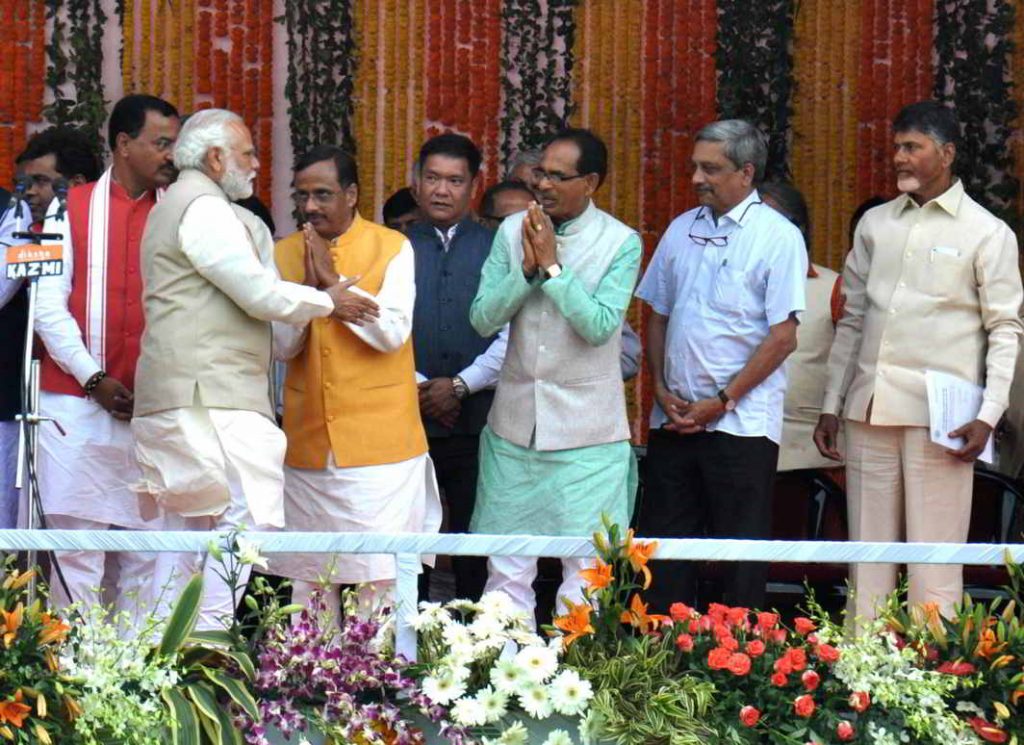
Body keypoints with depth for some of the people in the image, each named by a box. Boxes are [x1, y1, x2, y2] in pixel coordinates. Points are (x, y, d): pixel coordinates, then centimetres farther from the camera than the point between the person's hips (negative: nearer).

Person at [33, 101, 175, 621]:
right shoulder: (71, 208, 4)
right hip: (77, 402, -2)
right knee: (77, 546, -3)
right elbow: (49, 304, -1)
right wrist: (94, 378, -9)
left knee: (149, 551, 1)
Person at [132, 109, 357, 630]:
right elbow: (261, 295, -13)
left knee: (189, 527, 11)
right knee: (247, 516, -16)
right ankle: (208, 635, -21)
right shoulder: (204, 208, -10)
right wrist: (328, 300, 1)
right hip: (209, 396, -11)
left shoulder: (179, 205, 24)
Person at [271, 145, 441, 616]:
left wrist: (333, 283, -16)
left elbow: (393, 332, -12)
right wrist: (310, 289, -12)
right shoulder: (286, 254, 9)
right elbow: (283, 346, 3)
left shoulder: (392, 248, -1)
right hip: (308, 445, 4)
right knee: (308, 579, 6)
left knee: (380, 579, -6)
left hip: (379, 447, -3)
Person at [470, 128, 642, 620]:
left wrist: (553, 266, -16)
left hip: (586, 430, -3)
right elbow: (482, 320, -1)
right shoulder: (513, 231, 5)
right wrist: (527, 270, -13)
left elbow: (600, 326, -16)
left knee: (586, 566, -3)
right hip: (515, 423, 3)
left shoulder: (621, 243, -4)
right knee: (506, 568, 6)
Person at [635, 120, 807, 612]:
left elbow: (783, 336, -10)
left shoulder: (778, 238, -5)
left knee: (740, 550, -1)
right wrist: (662, 391, 2)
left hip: (741, 421, -5)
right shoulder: (682, 230, 12)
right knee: (665, 540, 7)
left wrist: (722, 401, -12)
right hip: (673, 418, 5)